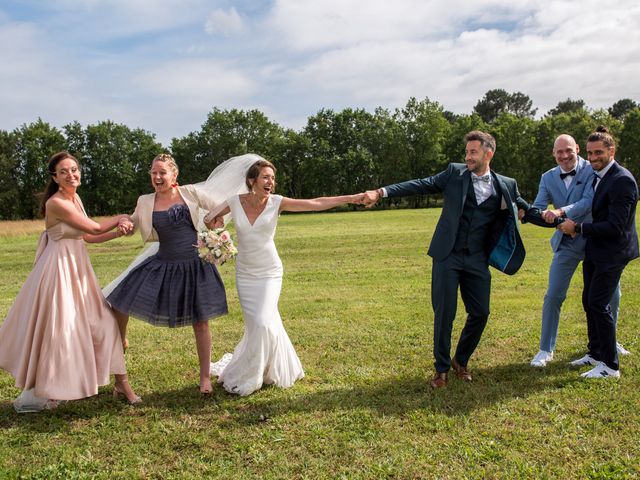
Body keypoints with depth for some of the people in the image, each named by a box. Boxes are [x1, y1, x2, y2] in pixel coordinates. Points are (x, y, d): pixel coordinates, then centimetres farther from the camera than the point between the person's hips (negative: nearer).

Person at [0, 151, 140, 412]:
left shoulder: (75, 199, 8)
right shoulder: (57, 203, -18)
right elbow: (94, 228, -14)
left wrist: (117, 232, 1)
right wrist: (119, 219, 3)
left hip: (78, 268, 9)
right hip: (59, 269, -8)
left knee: (103, 323, 8)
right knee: (55, 329, 1)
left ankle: (121, 382, 17)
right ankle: (32, 395, 21)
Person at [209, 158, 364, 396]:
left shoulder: (277, 202, -11)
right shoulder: (235, 202, -7)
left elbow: (316, 203, -16)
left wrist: (350, 198, -22)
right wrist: (215, 221, -13)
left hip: (269, 273, -2)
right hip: (244, 274, 2)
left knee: (263, 323, -8)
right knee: (256, 324, 8)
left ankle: (244, 377, 13)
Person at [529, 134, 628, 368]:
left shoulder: (592, 170, -11)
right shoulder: (548, 178, 0)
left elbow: (589, 201, -24)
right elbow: (537, 208, -6)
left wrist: (561, 211, -38)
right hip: (567, 243, 1)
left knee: (611, 294, 11)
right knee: (553, 296, -2)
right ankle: (546, 350, 10)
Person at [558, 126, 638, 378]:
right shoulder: (597, 177, 9)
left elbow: (615, 226, -24)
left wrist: (578, 228, -20)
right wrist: (575, 224, 5)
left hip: (612, 252, -9)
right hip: (595, 251, 10)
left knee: (599, 303, -9)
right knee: (589, 301, 15)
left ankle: (610, 365, 2)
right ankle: (595, 353, 31)